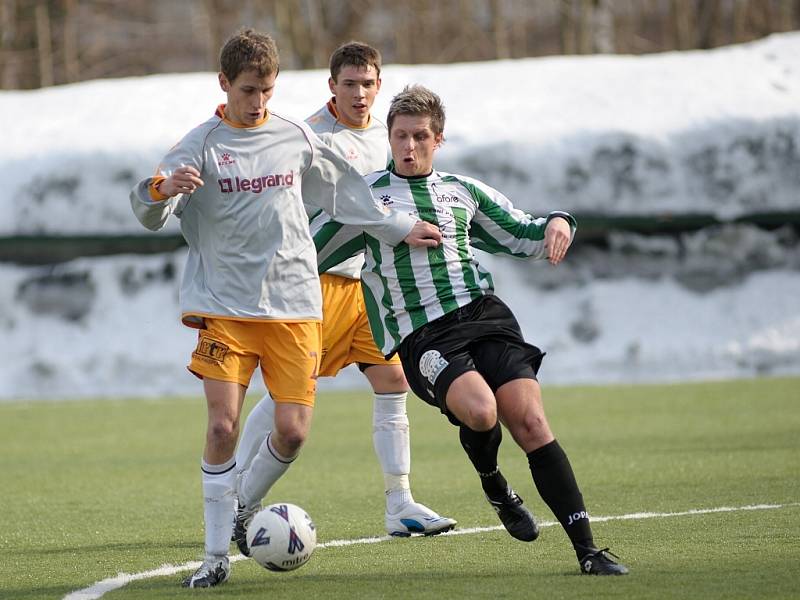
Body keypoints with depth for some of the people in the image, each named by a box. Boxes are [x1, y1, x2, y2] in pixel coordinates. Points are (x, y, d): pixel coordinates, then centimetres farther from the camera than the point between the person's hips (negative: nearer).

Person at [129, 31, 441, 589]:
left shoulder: (295, 138, 7)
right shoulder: (202, 145, -4)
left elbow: (344, 192, 23)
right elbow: (149, 213, -15)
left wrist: (400, 227, 29)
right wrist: (161, 189, -37)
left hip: (294, 306, 3)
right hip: (225, 306, -3)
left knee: (293, 431, -5)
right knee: (223, 425, -13)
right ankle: (217, 554, -3)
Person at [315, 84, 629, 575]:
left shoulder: (463, 191, 17)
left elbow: (521, 236, 22)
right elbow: (309, 254, 15)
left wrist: (556, 223, 4)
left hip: (484, 314, 3)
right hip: (421, 337, -3)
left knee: (530, 421, -14)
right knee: (480, 411, -31)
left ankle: (588, 550, -13)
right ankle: (494, 485, 5)